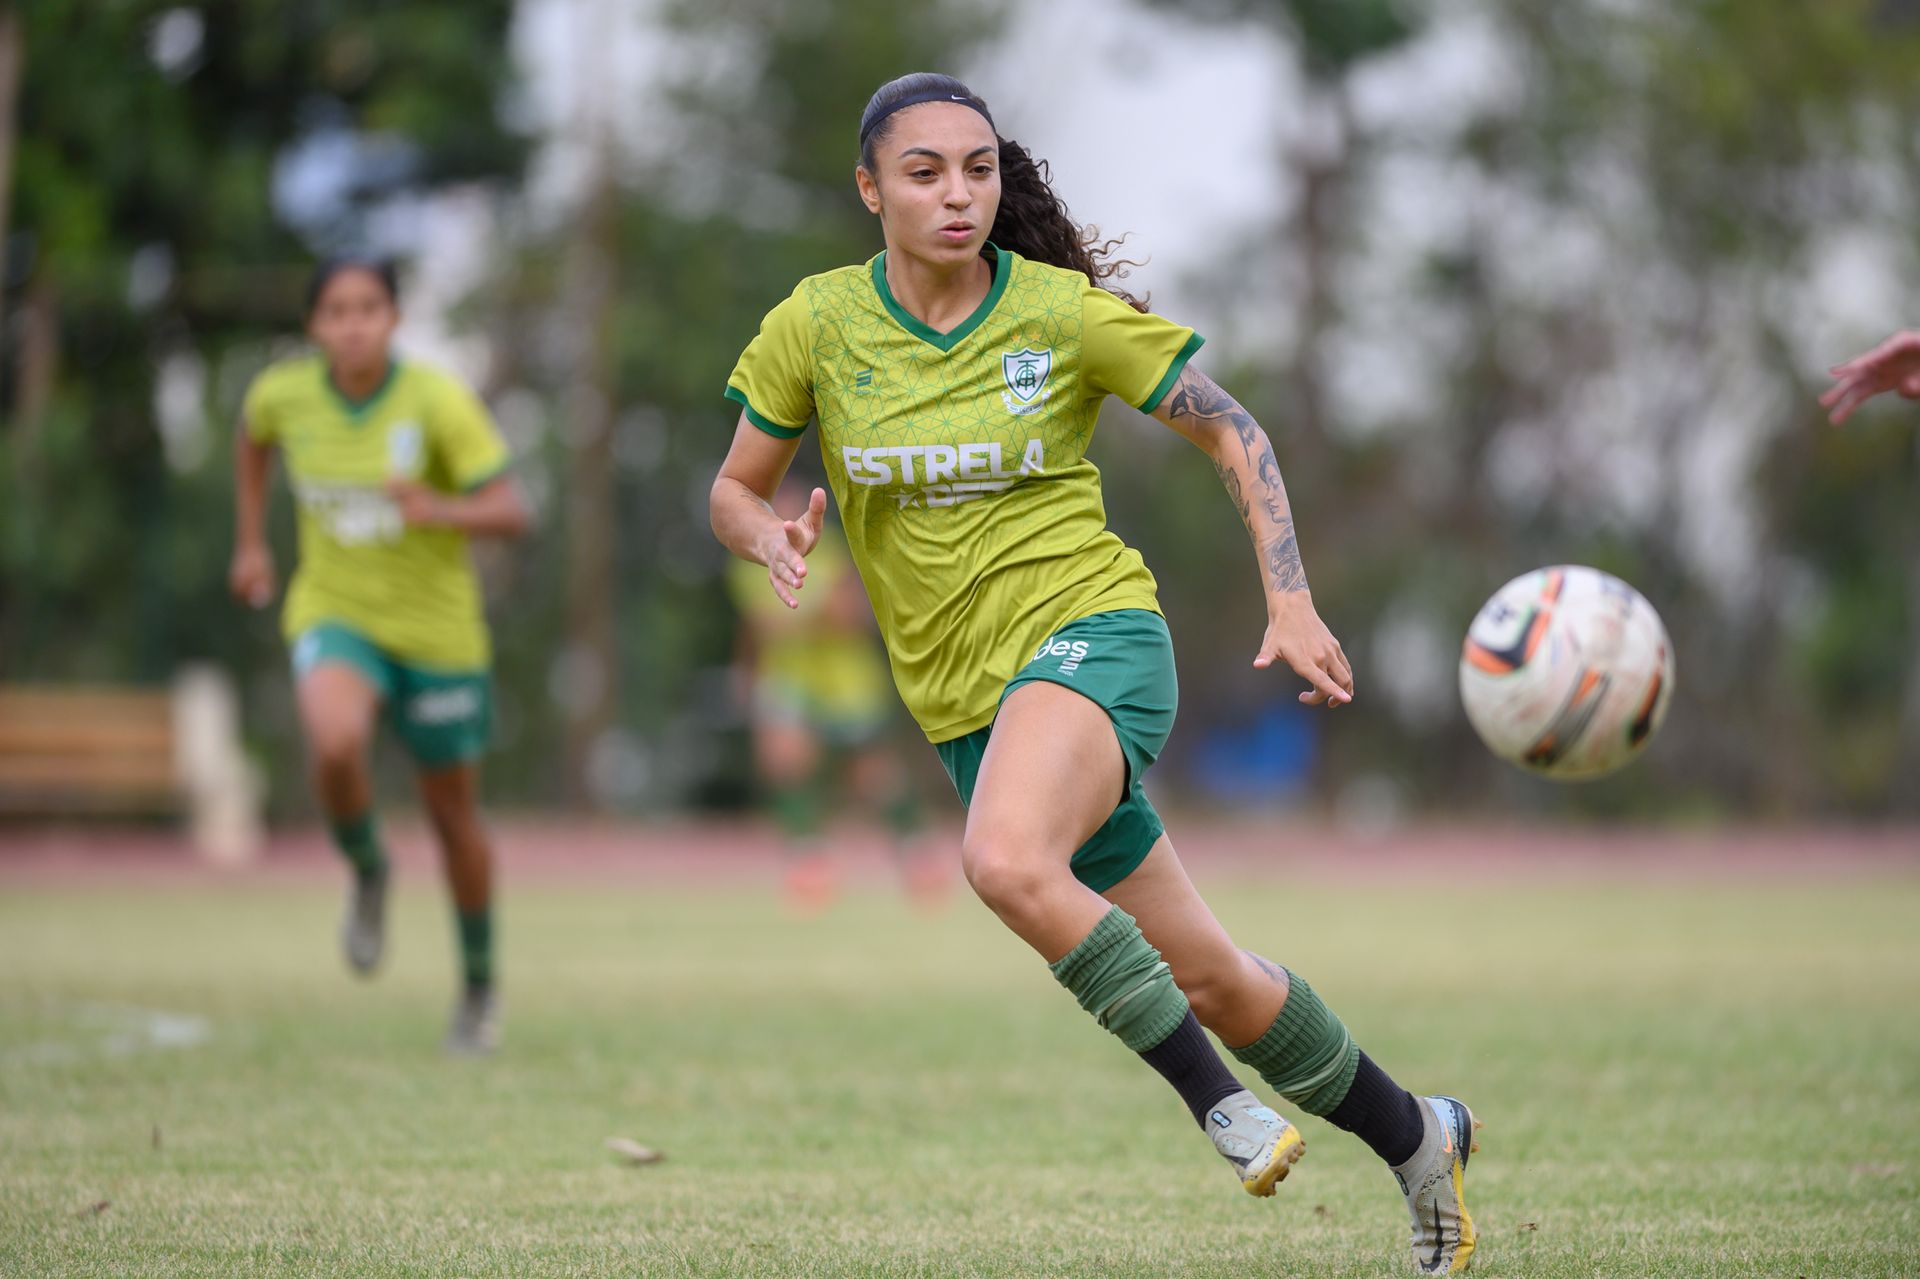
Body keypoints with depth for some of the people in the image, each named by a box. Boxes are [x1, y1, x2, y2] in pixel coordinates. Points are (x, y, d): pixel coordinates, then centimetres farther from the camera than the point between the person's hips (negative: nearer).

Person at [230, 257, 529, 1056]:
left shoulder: (438, 403, -18)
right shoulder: (284, 394, -8)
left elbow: (510, 514, -20)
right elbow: (254, 438, 18)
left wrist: (440, 510, -39)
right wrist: (250, 541, 16)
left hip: (436, 629, -1)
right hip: (334, 614, 1)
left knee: (453, 813, 11)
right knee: (336, 744, -32)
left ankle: (480, 985, 34)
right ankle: (367, 871, 1)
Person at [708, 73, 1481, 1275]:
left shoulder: (1063, 310, -7)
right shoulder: (818, 325, -1)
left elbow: (1234, 433, 2)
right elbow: (734, 490, 10)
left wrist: (1292, 602, -8)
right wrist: (772, 537, -14)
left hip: (1090, 632, -4)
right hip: (966, 702, 4)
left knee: (1006, 861, -35)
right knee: (1204, 975, 8)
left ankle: (1219, 1097, -20)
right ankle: (1414, 1136, 28)